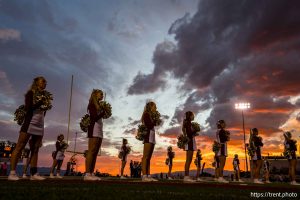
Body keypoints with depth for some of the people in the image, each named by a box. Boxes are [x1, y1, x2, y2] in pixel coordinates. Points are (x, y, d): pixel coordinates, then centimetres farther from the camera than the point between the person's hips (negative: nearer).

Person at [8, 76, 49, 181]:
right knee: (19, 147, -7)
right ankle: (12, 173, -7)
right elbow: (28, 108, -12)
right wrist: (40, 103, -17)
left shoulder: (43, 96, 18)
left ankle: (34, 173, 3)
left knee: (35, 149, 3)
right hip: (29, 123, -7)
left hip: (40, 125, 7)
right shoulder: (30, 93, 1)